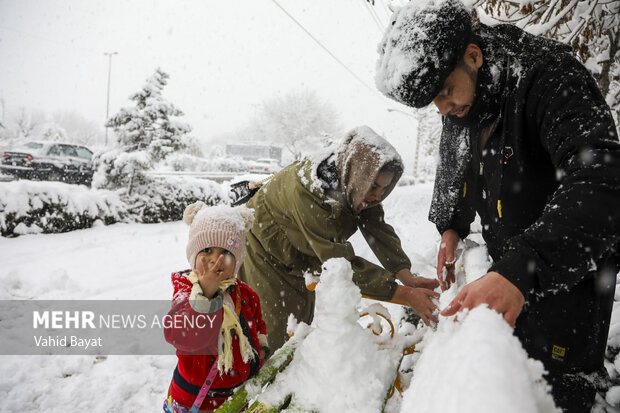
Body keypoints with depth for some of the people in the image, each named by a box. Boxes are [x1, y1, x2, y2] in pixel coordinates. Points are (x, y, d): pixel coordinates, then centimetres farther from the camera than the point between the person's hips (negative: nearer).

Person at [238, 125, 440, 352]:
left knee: (302, 320, 17)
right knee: (276, 336, -6)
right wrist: (406, 295, -42)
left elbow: (379, 231, -20)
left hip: (299, 261, 7)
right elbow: (341, 262, -41)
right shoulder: (308, 191, -42)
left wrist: (407, 277, -35)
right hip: (263, 251, -7)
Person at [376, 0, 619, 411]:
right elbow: (454, 168, 15)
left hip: (573, 266, -7)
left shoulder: (551, 76, -27)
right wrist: (451, 226, 4)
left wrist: (520, 271, -50)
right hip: (511, 267, 7)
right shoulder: (460, 100, -3)